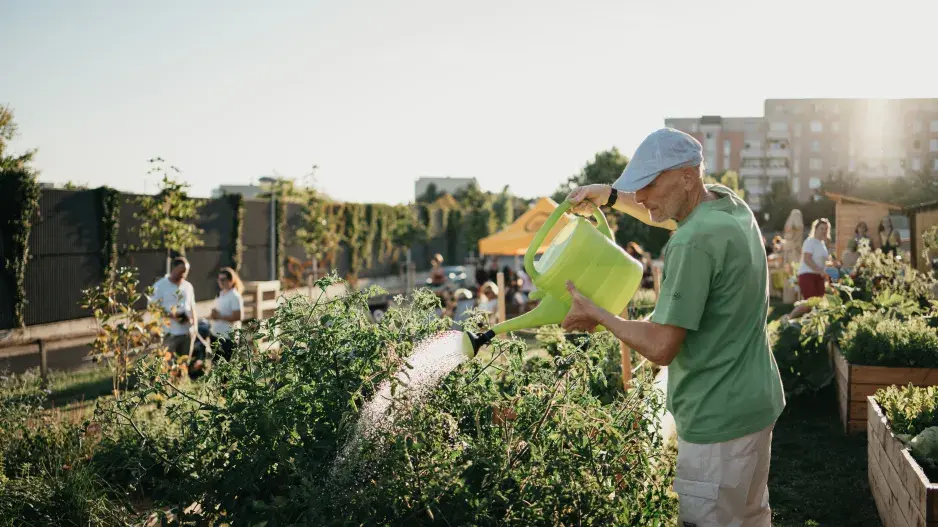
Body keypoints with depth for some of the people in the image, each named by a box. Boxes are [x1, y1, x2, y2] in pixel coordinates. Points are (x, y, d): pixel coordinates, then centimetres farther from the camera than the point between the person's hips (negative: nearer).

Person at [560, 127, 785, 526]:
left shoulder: (694, 243, -25)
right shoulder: (729, 202, 3)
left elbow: (660, 347, -24)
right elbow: (667, 213, 25)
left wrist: (596, 315, -10)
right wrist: (609, 195, 11)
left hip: (719, 419, -10)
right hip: (753, 402, 10)